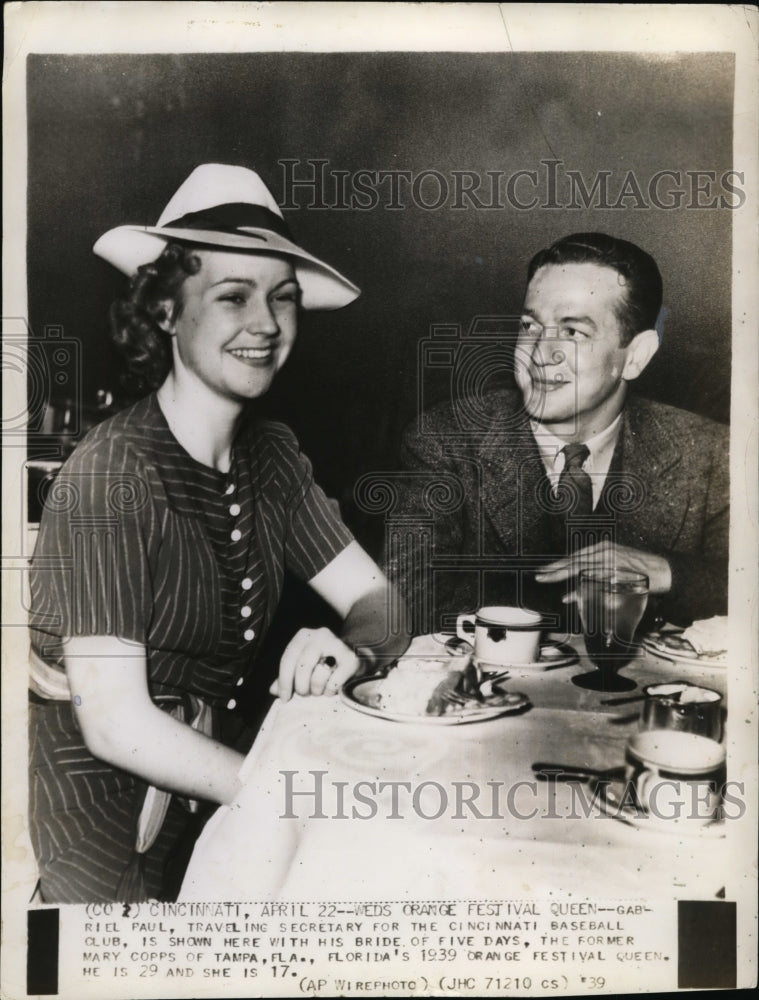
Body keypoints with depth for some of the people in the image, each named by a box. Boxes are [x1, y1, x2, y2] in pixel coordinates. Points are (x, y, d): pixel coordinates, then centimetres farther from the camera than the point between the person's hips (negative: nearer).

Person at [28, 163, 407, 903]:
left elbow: (378, 597, -2)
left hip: (205, 796, 6)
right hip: (100, 824, -5)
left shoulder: (271, 454, -4)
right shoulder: (109, 478, -24)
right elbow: (115, 724, -25)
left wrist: (346, 650, -25)